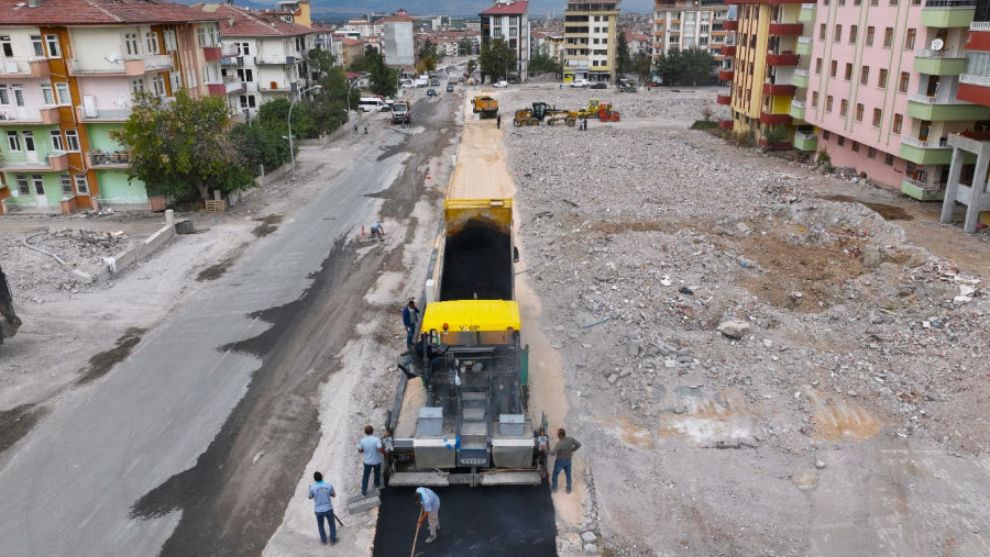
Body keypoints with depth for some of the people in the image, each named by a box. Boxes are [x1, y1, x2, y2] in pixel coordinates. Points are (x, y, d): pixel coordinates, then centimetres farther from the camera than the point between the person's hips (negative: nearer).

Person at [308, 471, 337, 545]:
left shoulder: (312, 487, -20)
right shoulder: (329, 485, -18)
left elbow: (310, 497, 3)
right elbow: (334, 495, 0)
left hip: (318, 510, 0)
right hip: (328, 509, 0)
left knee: (320, 525, 27)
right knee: (332, 524, 23)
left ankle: (324, 540, 41)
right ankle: (333, 540, 33)